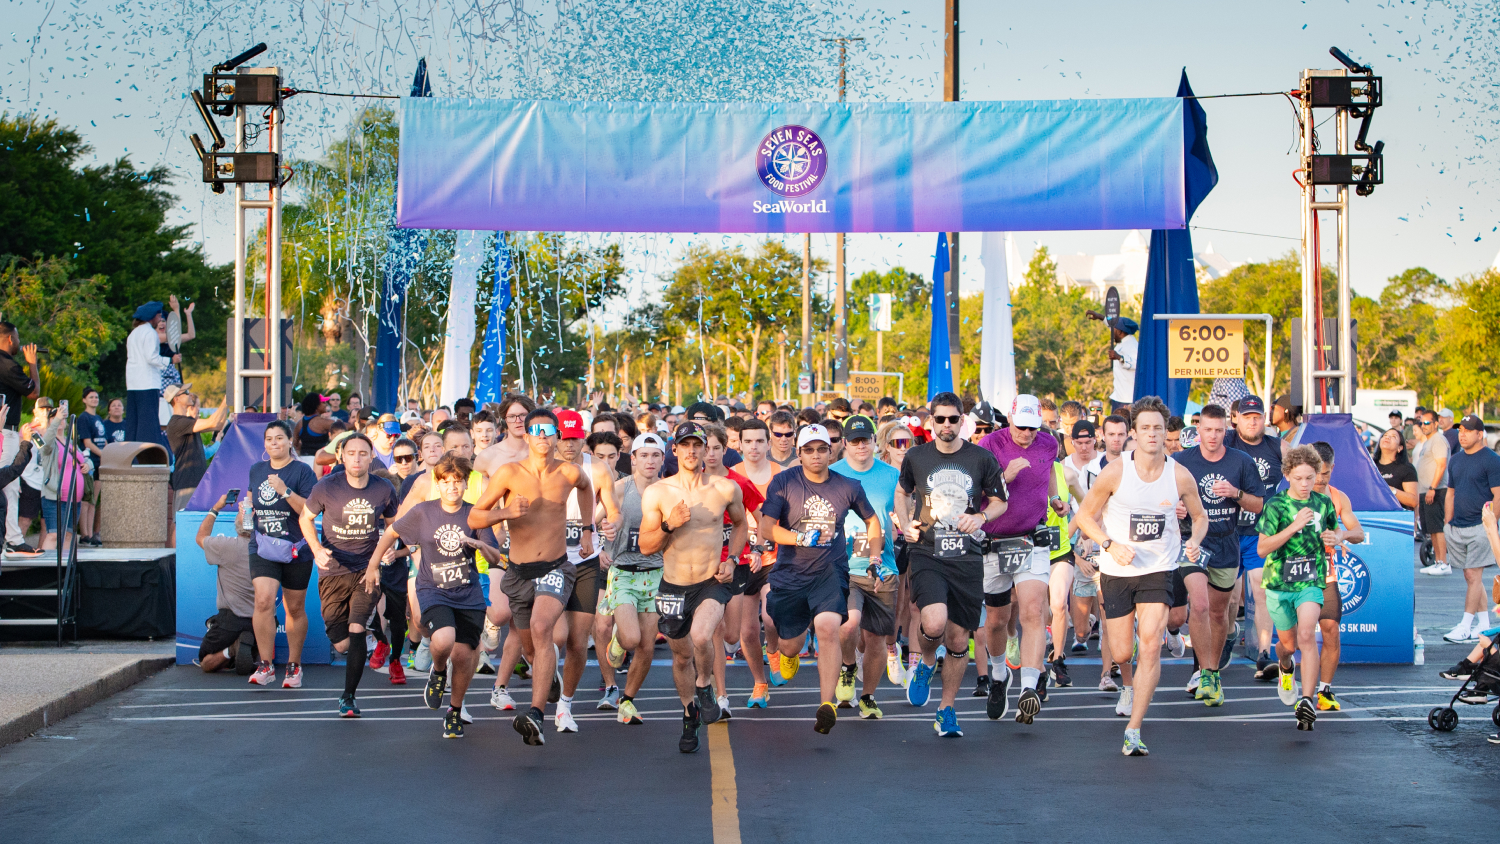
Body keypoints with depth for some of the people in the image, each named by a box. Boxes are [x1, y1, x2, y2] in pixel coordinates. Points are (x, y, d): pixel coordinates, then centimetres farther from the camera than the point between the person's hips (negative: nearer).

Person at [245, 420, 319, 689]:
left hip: (296, 549, -3)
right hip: (263, 548, 3)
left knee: (295, 609, 8)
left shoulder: (302, 471, -5)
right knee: (263, 600, -16)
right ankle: (265, 666, -11)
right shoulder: (256, 470, 10)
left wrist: (285, 491, -25)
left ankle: (294, 666, 22)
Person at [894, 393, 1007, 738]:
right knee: (933, 623, -25)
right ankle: (926, 663, 10)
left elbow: (999, 500, 14)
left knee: (958, 640, 4)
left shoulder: (981, 458, 2)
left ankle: (947, 710, 23)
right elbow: (902, 492, 22)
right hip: (926, 555, -1)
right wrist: (905, 524, 4)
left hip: (967, 557, 1)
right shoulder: (916, 457, 4)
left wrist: (981, 517, -7)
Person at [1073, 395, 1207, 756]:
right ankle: (1129, 684, 45)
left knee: (1150, 647, -15)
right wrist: (1111, 546, -18)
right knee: (1121, 652, 6)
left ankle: (1133, 731, -11)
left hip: (1158, 570, 0)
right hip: (1116, 572, 0)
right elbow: (1084, 516, -3)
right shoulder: (1115, 473, -12)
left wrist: (1195, 541, -11)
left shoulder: (1181, 476, -7)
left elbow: (1199, 516, 11)